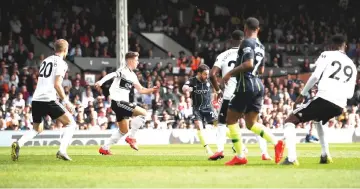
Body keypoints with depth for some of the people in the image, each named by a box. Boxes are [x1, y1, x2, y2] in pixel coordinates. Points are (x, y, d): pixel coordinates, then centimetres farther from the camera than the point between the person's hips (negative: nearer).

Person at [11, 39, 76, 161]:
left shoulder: (45, 61, 21)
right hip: (48, 100, -7)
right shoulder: (61, 63, -2)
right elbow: (57, 84, -12)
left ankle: (18, 144, -3)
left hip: (36, 100, 7)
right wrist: (66, 101, -7)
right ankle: (62, 150, -16)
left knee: (37, 129, 24)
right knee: (71, 124, 3)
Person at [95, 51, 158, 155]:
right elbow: (110, 75, -28)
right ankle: (131, 137, -10)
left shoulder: (133, 75, 17)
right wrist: (100, 82, -45)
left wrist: (151, 90, 7)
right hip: (118, 102, -10)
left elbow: (140, 90, 23)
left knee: (124, 131, 16)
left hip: (123, 102, 10)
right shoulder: (123, 71, -10)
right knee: (143, 112, -15)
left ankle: (105, 148, 20)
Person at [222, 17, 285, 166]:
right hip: (258, 85, 8)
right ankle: (276, 143, -10)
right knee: (251, 123, 11)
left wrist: (230, 73, -14)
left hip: (246, 85, -8)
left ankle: (240, 156, 0)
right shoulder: (260, 46, 17)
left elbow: (248, 64, -22)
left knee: (231, 120, 3)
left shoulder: (247, 43, -10)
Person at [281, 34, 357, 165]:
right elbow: (350, 94, 17)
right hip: (340, 105, 6)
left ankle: (291, 158, -13)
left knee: (290, 121, 7)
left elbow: (315, 76, -6)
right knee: (318, 120, 40)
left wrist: (302, 94, 5)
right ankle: (325, 155, 27)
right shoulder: (352, 66, 21)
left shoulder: (327, 55, 7)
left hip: (324, 99, -6)